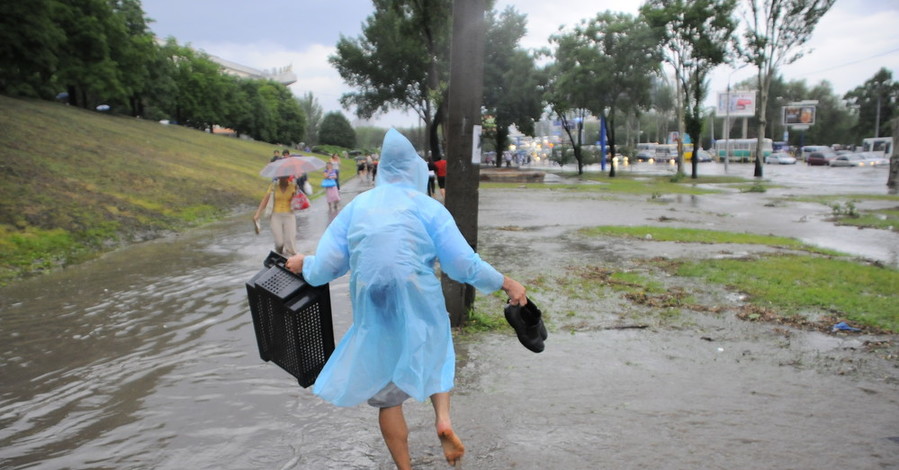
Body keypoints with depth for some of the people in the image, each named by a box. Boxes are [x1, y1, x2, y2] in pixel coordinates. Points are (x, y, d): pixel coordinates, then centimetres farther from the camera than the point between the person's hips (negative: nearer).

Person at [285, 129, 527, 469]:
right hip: (420, 311, -1)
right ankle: (443, 419, 5)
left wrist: (303, 263, 23)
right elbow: (464, 264, -9)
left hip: (373, 315, 1)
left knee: (388, 396, 18)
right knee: (435, 359, 28)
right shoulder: (427, 207, -6)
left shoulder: (356, 206, 1)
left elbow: (323, 268, 1)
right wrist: (507, 284, 3)